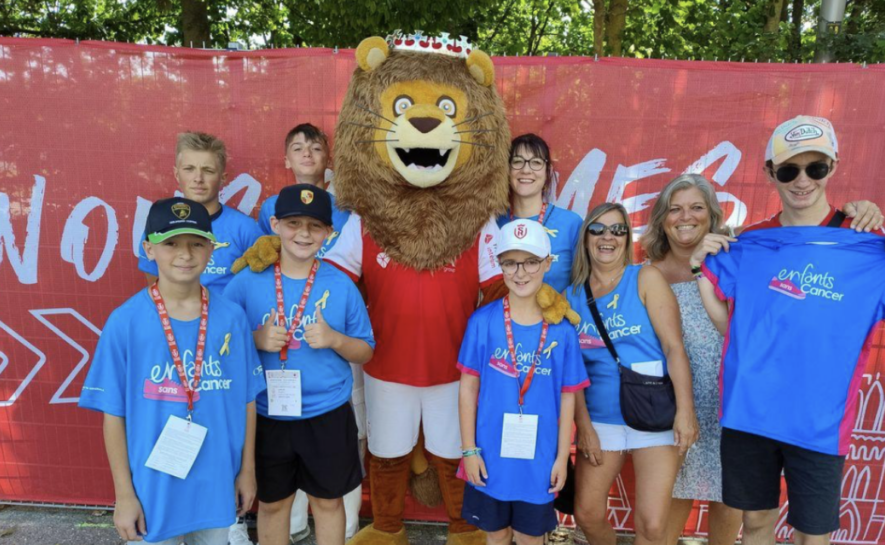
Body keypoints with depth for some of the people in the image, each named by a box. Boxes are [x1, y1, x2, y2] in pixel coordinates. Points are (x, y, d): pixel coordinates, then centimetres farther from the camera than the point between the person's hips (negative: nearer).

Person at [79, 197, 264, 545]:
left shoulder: (231, 318, -7)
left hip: (217, 484, 2)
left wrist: (247, 469, 6)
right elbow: (114, 414, -7)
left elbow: (246, 399, 1)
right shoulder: (125, 322, -13)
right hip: (153, 488, -2)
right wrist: (124, 494, -4)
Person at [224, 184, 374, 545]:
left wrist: (334, 339, -20)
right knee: (272, 503, 19)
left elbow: (365, 352, 0)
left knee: (328, 501, 18)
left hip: (328, 415, 0)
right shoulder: (247, 281, -8)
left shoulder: (341, 285, -7)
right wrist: (255, 339, -19)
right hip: (266, 416, 0)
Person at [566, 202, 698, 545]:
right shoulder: (571, 296, 4)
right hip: (601, 419, 3)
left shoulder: (646, 279, -3)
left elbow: (673, 346, -10)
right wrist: (583, 425, -2)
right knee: (587, 515, 7)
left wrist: (685, 410, -17)